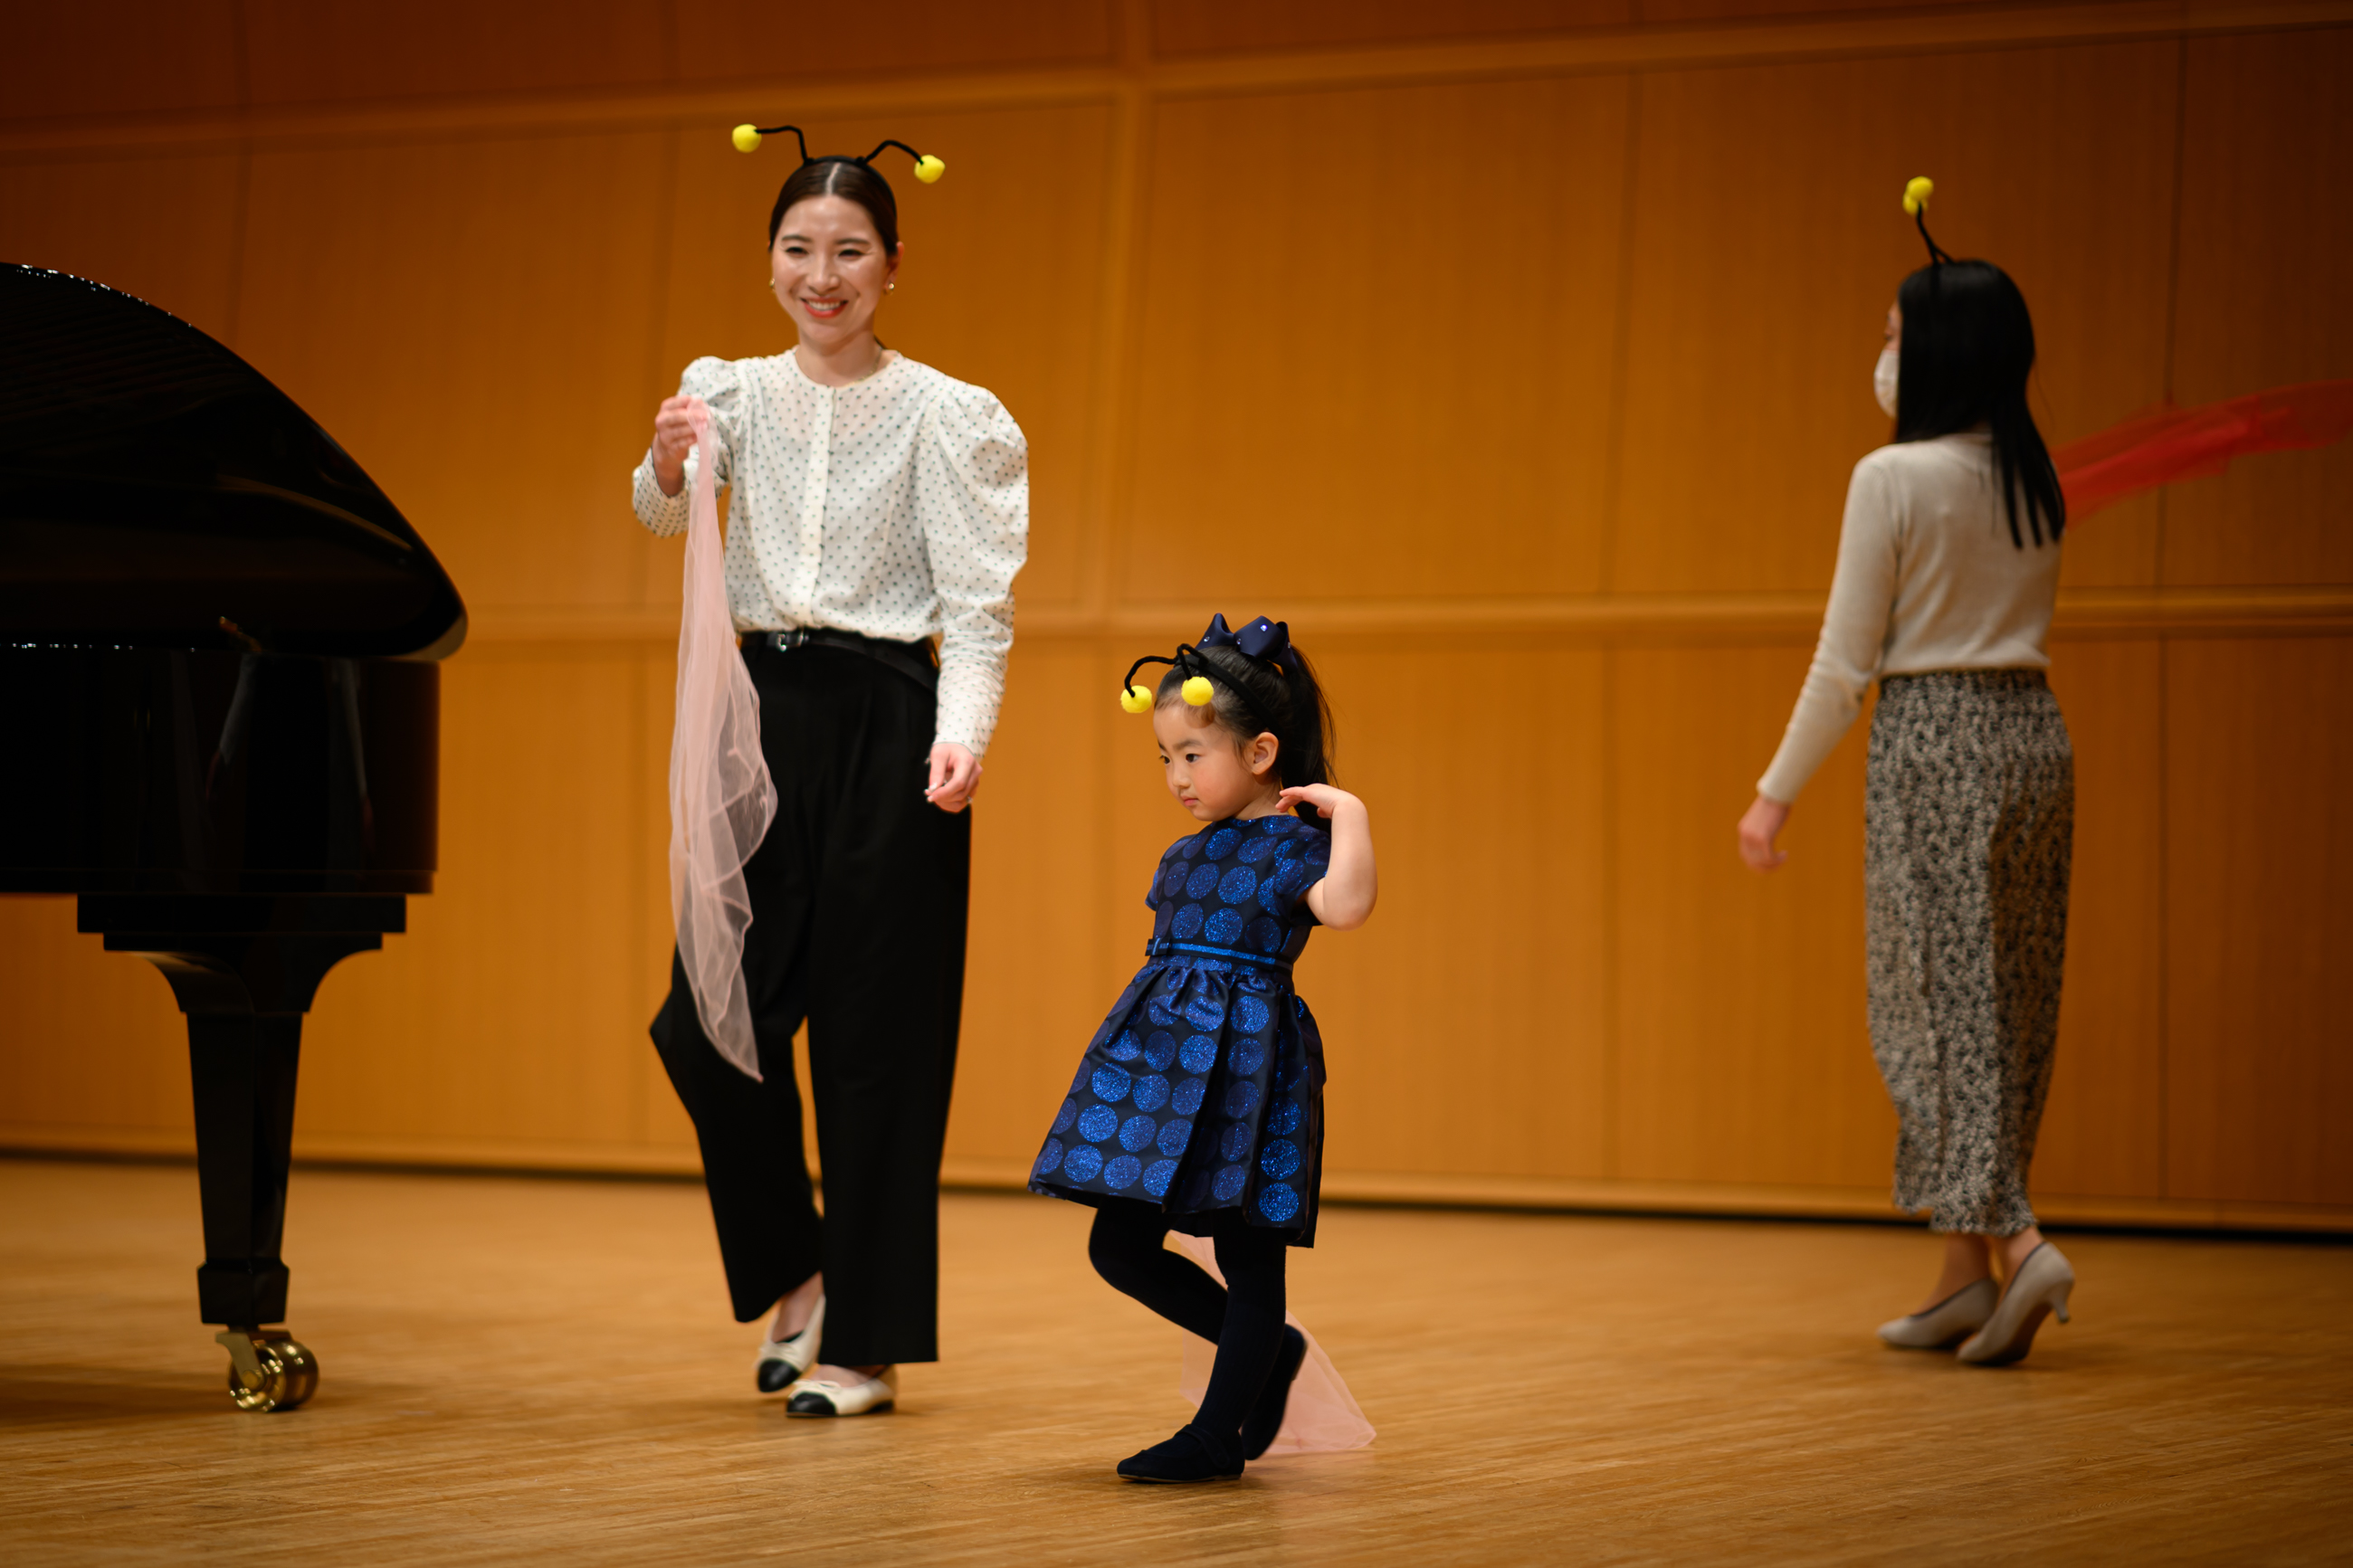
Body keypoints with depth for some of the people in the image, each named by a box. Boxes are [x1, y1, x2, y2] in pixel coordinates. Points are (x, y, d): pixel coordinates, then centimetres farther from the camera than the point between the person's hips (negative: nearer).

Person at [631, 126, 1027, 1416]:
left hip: (884, 725, -4)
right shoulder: (734, 391, 7)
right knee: (705, 1021, -1)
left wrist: (962, 738, -23)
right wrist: (668, 460, -31)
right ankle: (794, 1273, 22)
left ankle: (869, 1341, 10)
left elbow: (978, 606, -7)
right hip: (762, 715, 4)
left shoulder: (944, 415, -4)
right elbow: (665, 514, -9)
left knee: (873, 1032, 0)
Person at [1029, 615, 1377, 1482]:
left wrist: (1349, 814, -23)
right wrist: (1128, 1059, 25)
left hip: (1243, 1067, -8)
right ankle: (1266, 1350, 24)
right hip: (1159, 1062, 8)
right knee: (1119, 1248, 7)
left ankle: (1217, 1434, 10)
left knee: (1248, 1255, 1)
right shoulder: (1183, 858, 16)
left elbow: (1345, 904, -29)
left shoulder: (1293, 846, -8)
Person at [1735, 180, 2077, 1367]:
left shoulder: (1894, 478, -11)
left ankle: (2012, 1242, -18)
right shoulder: (2031, 477, 8)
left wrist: (1777, 791, -2)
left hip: (1934, 737, -7)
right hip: (2033, 732, 7)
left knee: (1940, 1003, -3)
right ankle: (1965, 1276, 13)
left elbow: (1847, 662, -10)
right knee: (2009, 1002, 8)